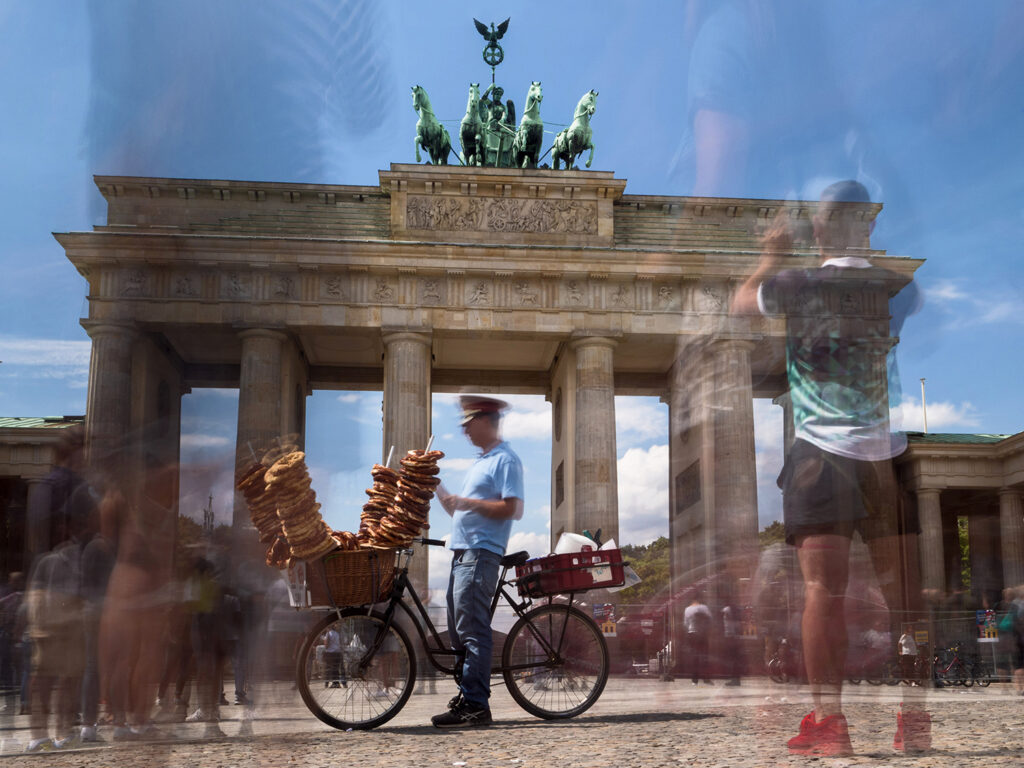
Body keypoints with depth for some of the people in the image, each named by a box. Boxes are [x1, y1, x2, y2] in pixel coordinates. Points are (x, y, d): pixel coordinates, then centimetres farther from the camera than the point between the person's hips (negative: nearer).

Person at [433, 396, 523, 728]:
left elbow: (510, 508, -18)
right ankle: (467, 695, 19)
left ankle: (476, 704, -11)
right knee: (459, 631, 12)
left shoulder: (505, 460, -6)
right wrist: (436, 486, 16)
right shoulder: (480, 462, 24)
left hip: (480, 554, -10)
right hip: (463, 552, 10)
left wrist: (467, 502, -16)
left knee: (472, 630, -12)